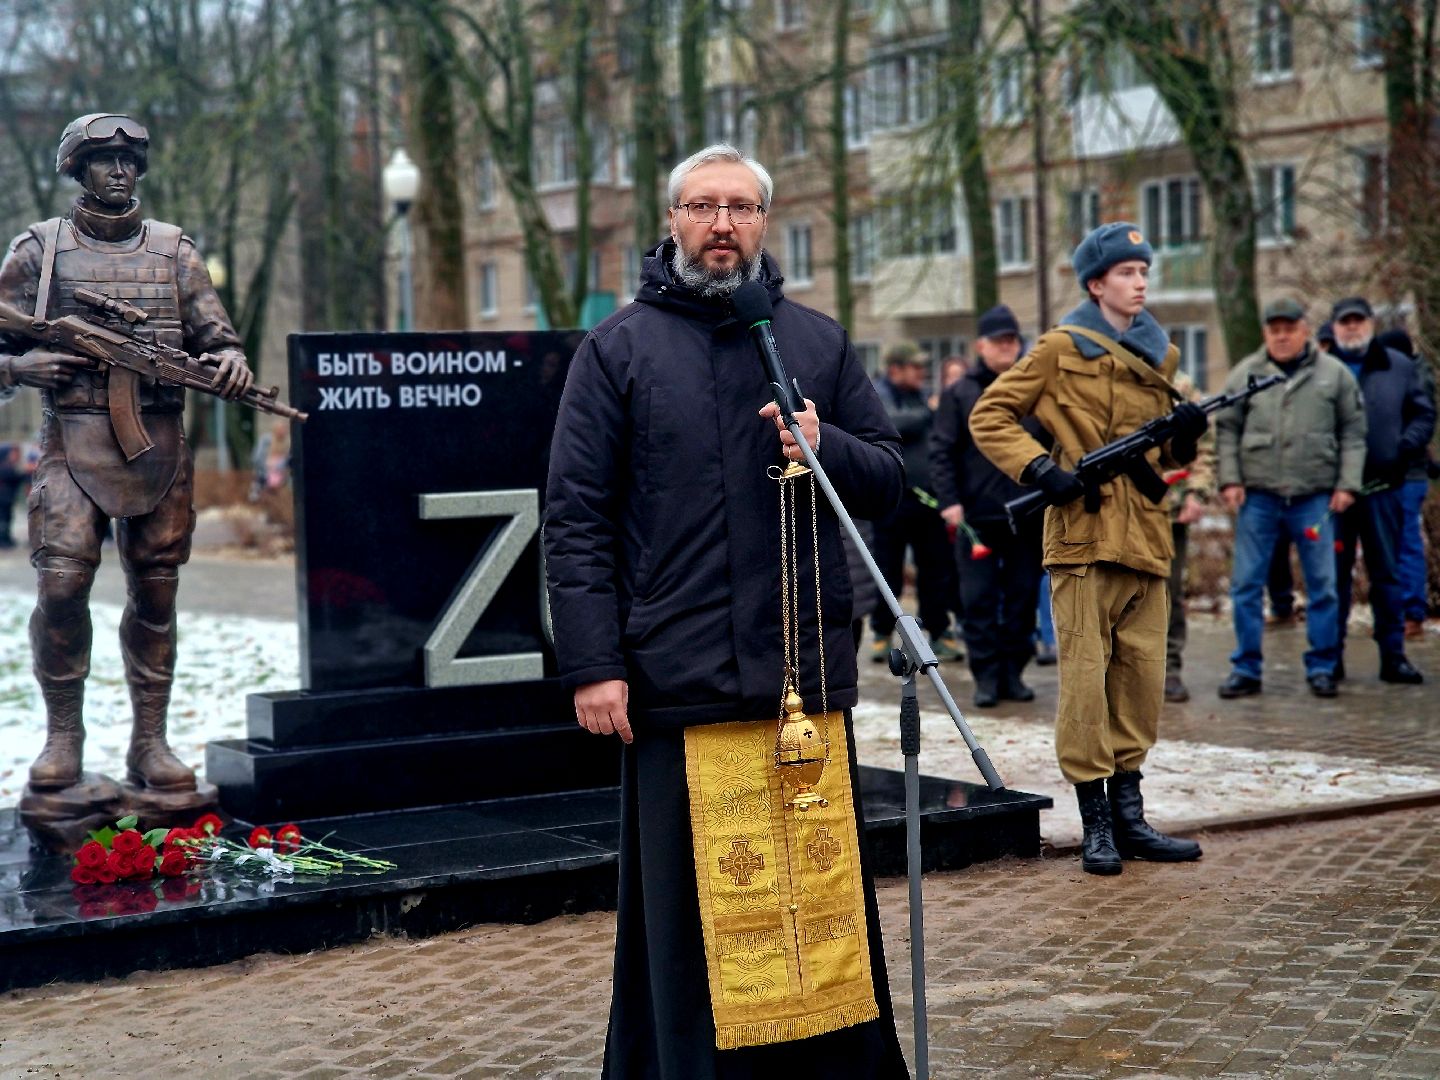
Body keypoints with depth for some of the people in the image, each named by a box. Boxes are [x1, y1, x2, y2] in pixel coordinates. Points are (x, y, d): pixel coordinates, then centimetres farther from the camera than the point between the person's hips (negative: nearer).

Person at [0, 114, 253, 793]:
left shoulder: (174, 250, 13)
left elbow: (215, 338, 12)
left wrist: (230, 362, -11)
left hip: (159, 444, 2)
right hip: (73, 438, -2)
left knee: (155, 590, 3)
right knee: (61, 582, -14)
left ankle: (150, 742, 11)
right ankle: (62, 735, 3)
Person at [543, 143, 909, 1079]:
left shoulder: (819, 342, 13)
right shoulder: (620, 348, 4)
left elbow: (891, 482, 12)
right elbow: (575, 518, -1)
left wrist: (828, 447, -10)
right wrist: (593, 666, -9)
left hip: (810, 679, 3)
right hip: (679, 689, -2)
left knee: (824, 890, 7)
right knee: (692, 909, 3)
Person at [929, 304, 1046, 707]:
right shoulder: (960, 394, 3)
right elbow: (941, 451, -1)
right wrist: (949, 500, -10)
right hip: (977, 517, -2)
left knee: (1022, 598, 7)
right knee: (978, 600, -1)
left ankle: (1013, 672, 16)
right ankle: (986, 676, 5)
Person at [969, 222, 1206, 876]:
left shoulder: (1160, 356, 16)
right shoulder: (1061, 349, -1)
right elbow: (989, 417, -1)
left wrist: (1186, 434, 0)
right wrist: (1039, 468, -13)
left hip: (1146, 534, 6)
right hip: (1084, 532, -6)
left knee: (1143, 675, 8)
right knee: (1085, 675, -5)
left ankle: (1129, 815, 17)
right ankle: (1096, 823, 1)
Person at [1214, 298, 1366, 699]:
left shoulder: (1334, 374, 5)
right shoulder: (1246, 373, 6)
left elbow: (1353, 433, 6)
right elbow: (1226, 429, 9)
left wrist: (1347, 484, -1)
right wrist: (1229, 479, -1)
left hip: (1315, 497, -1)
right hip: (1258, 497, 1)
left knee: (1322, 586, 3)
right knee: (1246, 584, 2)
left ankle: (1322, 667, 14)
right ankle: (1246, 669, 10)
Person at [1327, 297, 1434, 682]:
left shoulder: (1400, 367, 9)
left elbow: (1424, 415, 10)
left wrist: (1404, 450, -5)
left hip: (1383, 487, 2)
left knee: (1387, 575, 6)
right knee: (1333, 574, 3)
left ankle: (1393, 655, 11)